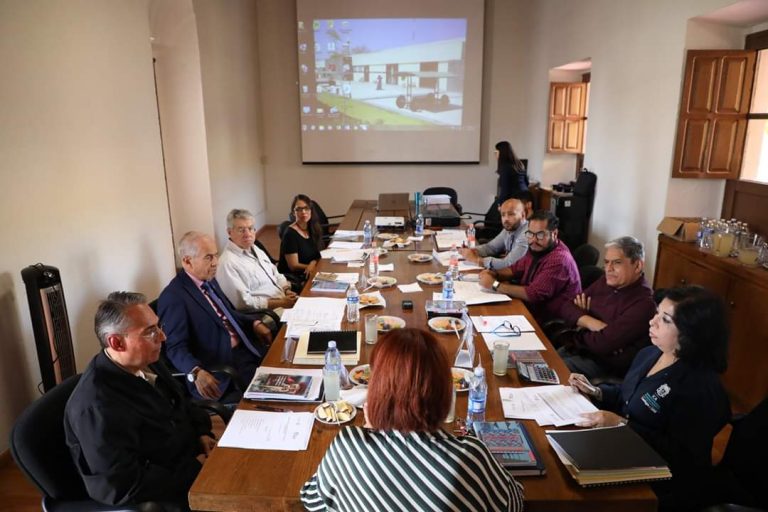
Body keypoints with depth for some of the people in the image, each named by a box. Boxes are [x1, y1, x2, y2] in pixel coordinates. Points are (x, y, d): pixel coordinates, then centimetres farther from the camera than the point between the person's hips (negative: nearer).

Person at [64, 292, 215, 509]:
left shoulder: (145, 363, -2)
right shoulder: (98, 407, -28)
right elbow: (125, 490, -26)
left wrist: (202, 433, -4)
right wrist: (197, 469, -22)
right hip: (165, 496, -8)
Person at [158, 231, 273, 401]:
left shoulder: (208, 280, 9)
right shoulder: (173, 297, -17)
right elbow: (176, 347, -20)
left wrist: (254, 324, 5)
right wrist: (197, 372, -39)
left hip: (243, 348, 9)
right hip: (222, 363, -8)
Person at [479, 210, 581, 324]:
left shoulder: (559, 260, -26)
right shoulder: (537, 248, 1)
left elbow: (533, 294, -27)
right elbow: (516, 268, 15)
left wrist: (495, 284, -22)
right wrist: (494, 274, -5)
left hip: (550, 323, -7)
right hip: (532, 307, 8)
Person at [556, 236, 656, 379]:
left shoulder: (642, 303, -20)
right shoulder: (606, 282, 5)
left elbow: (603, 344, -24)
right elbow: (566, 308, 3)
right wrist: (591, 323, -15)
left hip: (600, 363, -7)